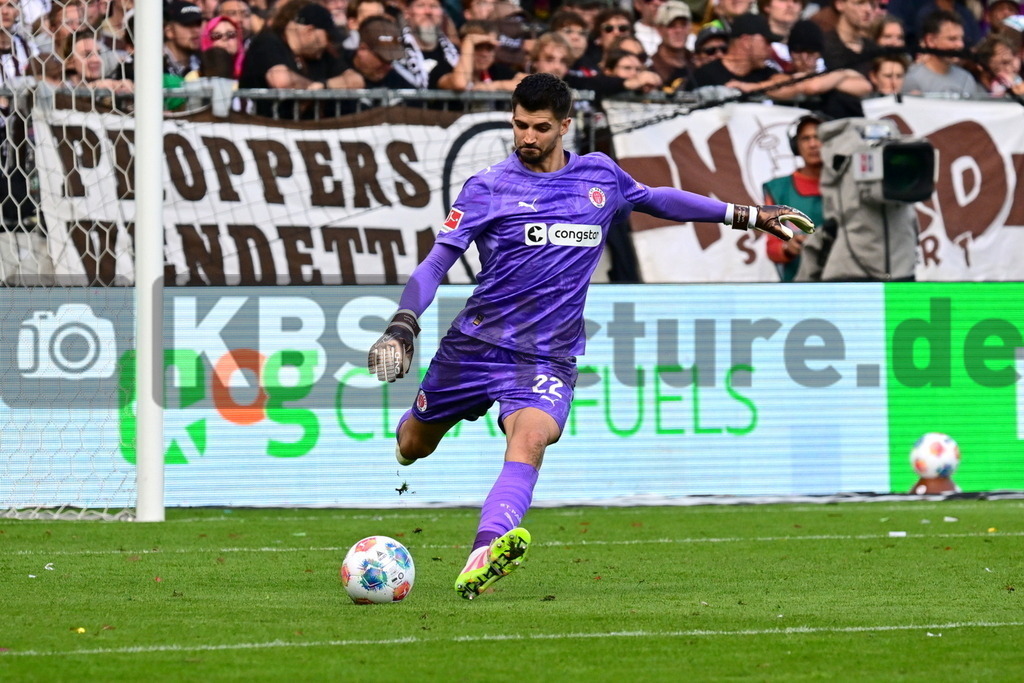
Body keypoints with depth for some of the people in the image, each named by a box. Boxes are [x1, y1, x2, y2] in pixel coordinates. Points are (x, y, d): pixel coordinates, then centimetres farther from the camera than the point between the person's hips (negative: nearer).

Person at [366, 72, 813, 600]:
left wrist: (749, 216, 27)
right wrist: (403, 325, -25)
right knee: (413, 446, 14)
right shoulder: (489, 188, -3)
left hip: (548, 356, 0)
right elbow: (437, 262, -8)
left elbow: (655, 199, 26)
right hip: (475, 342, 0)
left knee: (529, 440, -30)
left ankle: (485, 554, -50)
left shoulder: (600, 176, 6)